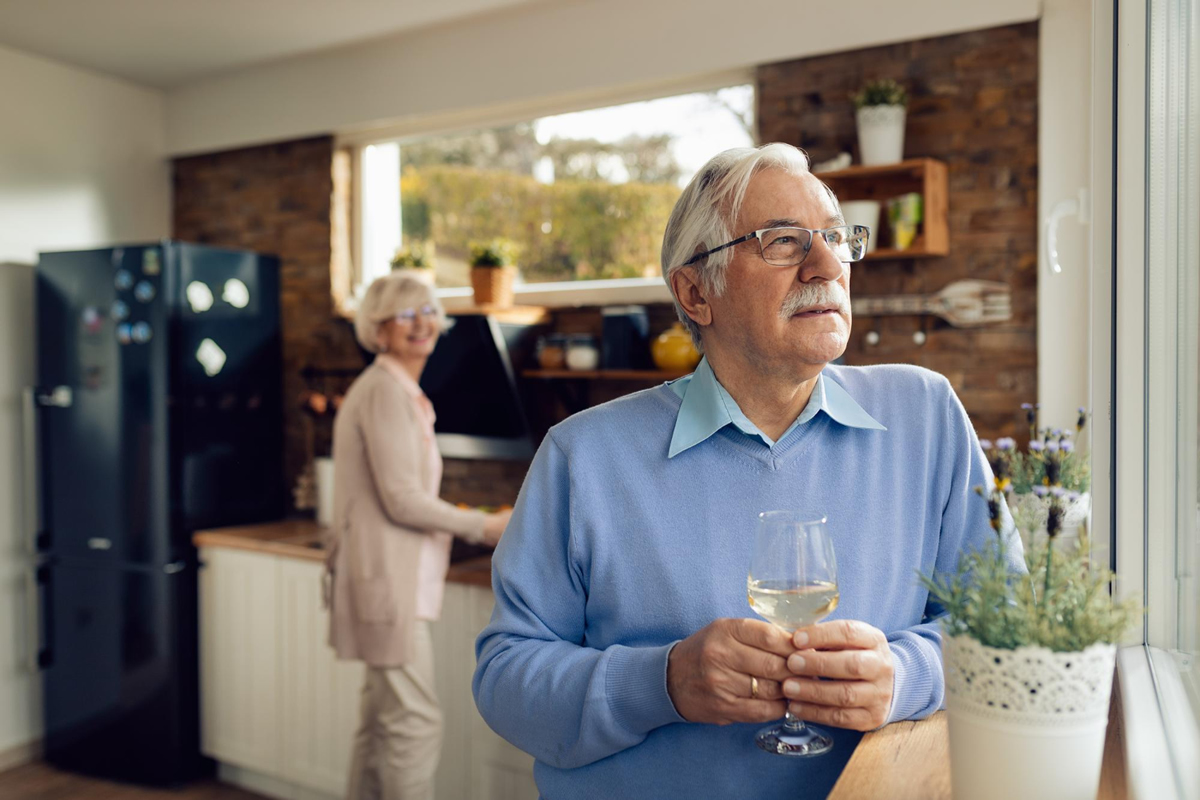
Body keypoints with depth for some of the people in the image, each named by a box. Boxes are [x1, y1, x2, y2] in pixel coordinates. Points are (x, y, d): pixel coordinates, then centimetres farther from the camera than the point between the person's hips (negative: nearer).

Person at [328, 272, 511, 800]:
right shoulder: (384, 390, -15)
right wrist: (482, 527, -11)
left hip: (396, 575, 10)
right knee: (415, 722, -3)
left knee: (382, 720, 18)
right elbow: (402, 500, -20)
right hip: (387, 578, -10)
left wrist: (468, 527, 12)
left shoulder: (406, 393, 15)